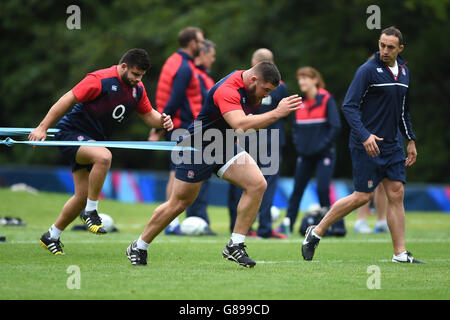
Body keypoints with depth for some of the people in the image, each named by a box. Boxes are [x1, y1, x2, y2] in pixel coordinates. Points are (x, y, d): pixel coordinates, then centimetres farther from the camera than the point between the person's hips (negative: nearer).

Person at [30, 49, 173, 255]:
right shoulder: (100, 80, -21)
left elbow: (148, 114, 15)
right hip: (71, 132, -8)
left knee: (83, 196, 4)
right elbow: (68, 100, -20)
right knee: (104, 156, -36)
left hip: (92, 141, 8)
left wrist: (161, 120, -10)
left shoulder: (137, 89, 3)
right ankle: (90, 212, -22)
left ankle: (51, 237, 21)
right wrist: (43, 127, -22)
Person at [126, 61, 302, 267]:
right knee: (179, 203, 3)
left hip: (226, 148, 8)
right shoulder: (227, 90, -30)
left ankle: (235, 246, -9)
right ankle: (138, 247, 22)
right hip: (198, 148, -8)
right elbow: (240, 125, -45)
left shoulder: (248, 86, -1)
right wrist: (277, 113, -46)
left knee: (257, 184, -14)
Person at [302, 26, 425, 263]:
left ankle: (400, 253, 2)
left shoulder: (403, 72, 12)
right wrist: (364, 135, -27)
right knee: (362, 196, -7)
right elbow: (349, 106, -17)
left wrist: (410, 140, 20)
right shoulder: (368, 70, -11)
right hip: (366, 146, -7)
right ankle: (316, 232, 6)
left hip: (391, 145, 7)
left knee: (396, 194, 1)